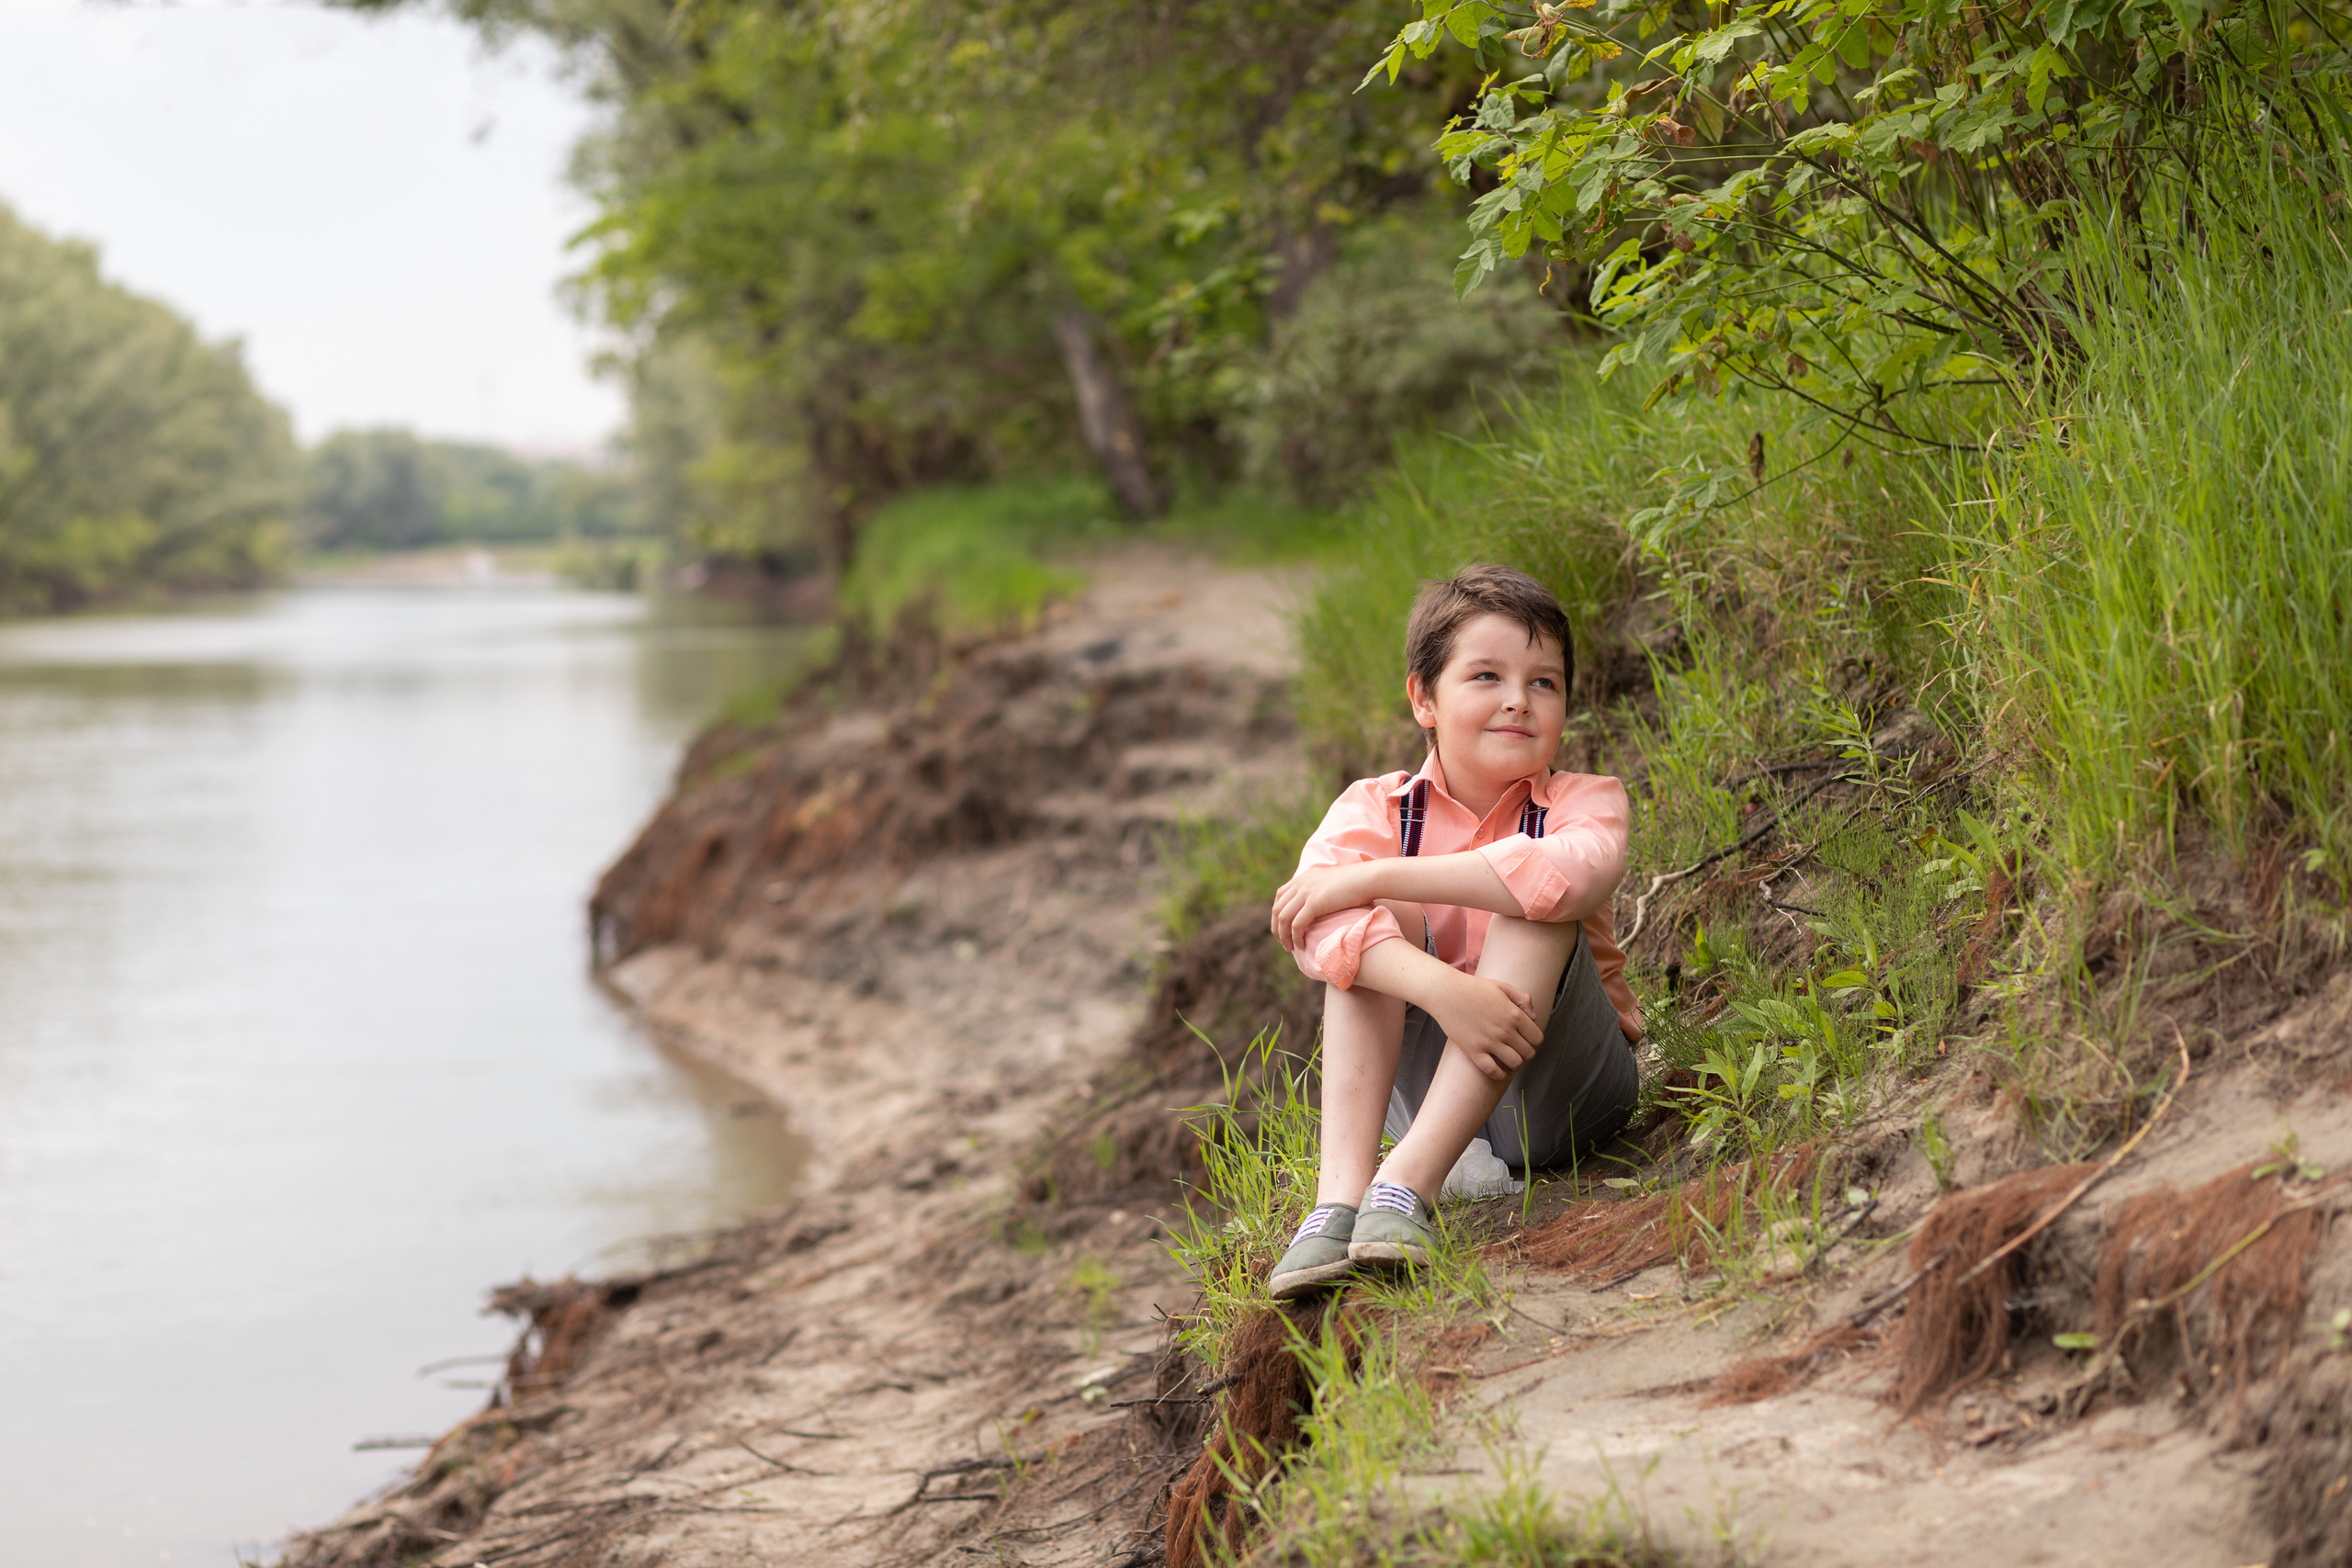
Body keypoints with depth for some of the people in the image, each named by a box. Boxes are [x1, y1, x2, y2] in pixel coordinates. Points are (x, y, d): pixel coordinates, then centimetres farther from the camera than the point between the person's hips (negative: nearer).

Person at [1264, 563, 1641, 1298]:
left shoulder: (1584, 801, -6)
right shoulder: (1376, 809, -3)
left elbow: (1572, 869, -34)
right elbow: (1318, 926, -26)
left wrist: (1370, 877, -32)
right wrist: (1441, 987, -44)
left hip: (1557, 1092, -1)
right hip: (1437, 1084, 1)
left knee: (1536, 905, -25)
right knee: (1374, 920, -21)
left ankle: (1411, 1180, -40)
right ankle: (1340, 1192, -37)